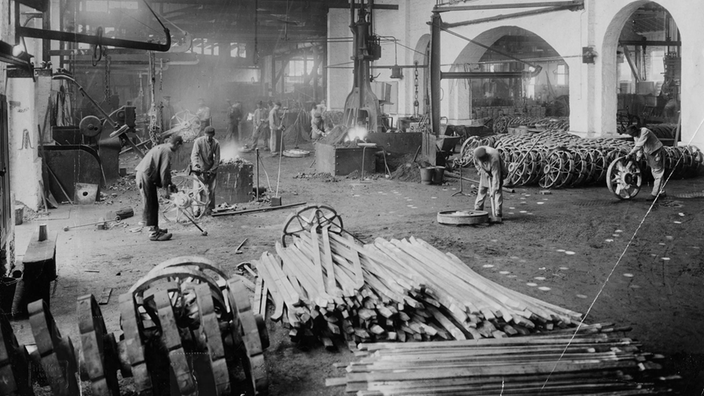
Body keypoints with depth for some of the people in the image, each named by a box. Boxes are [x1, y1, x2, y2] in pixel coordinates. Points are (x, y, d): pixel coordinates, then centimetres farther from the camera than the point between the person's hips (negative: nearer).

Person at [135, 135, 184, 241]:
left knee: (153, 204, 17)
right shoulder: (167, 151, -12)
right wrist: (166, 188, -11)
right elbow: (164, 171, -17)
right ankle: (153, 233, -7)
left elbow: (164, 169, 26)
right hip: (146, 176, -10)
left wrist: (170, 184, 26)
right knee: (150, 205, -8)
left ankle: (154, 228, 27)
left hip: (143, 174, 10)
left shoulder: (162, 148, 20)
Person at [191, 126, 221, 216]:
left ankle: (209, 208, 15)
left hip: (211, 169, 2)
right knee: (198, 189, -7)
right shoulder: (198, 141, -14)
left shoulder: (216, 143, -7)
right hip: (199, 169, -2)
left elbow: (217, 159, -5)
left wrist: (212, 170, -14)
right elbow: (194, 155, -21)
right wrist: (195, 166, -37)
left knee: (211, 189, 2)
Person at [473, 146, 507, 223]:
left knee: (497, 192, -14)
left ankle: (497, 216, -16)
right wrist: (481, 170, -14)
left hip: (497, 171, -5)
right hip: (485, 172, 5)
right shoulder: (476, 152, -27)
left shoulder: (494, 159, -41)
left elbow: (496, 176, -39)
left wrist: (493, 190, -38)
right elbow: (476, 163, -3)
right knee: (481, 191, 3)